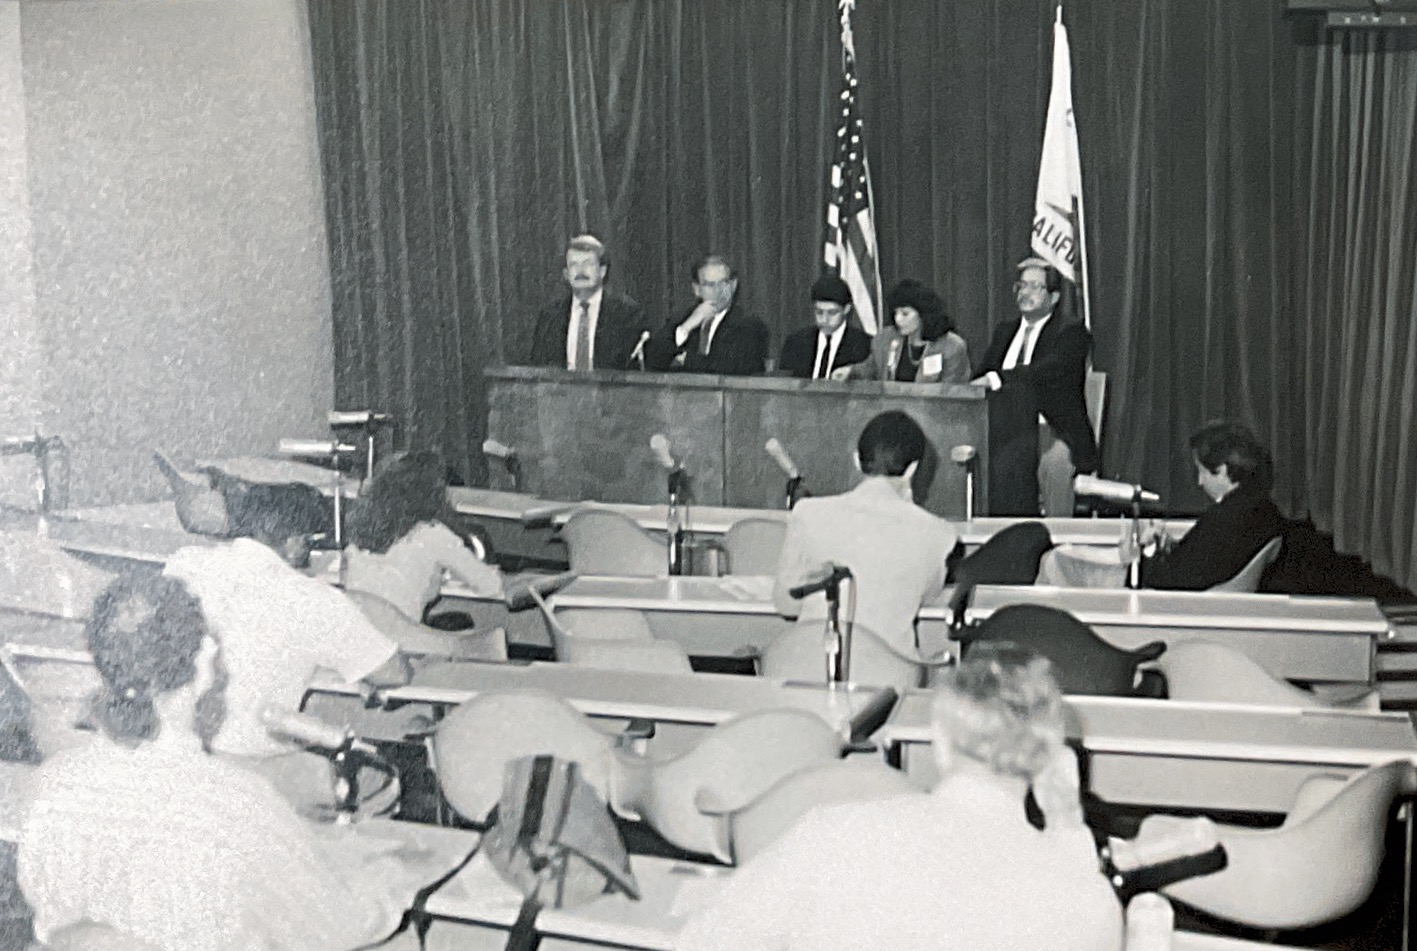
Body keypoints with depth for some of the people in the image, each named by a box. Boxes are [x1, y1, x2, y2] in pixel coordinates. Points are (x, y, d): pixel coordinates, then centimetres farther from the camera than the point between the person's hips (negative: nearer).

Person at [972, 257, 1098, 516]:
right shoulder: (1004, 331, 21)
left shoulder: (1071, 332, 0)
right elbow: (981, 376, 16)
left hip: (1052, 431, -5)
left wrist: (995, 379, -26)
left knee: (1053, 460, -34)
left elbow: (1047, 371, -18)